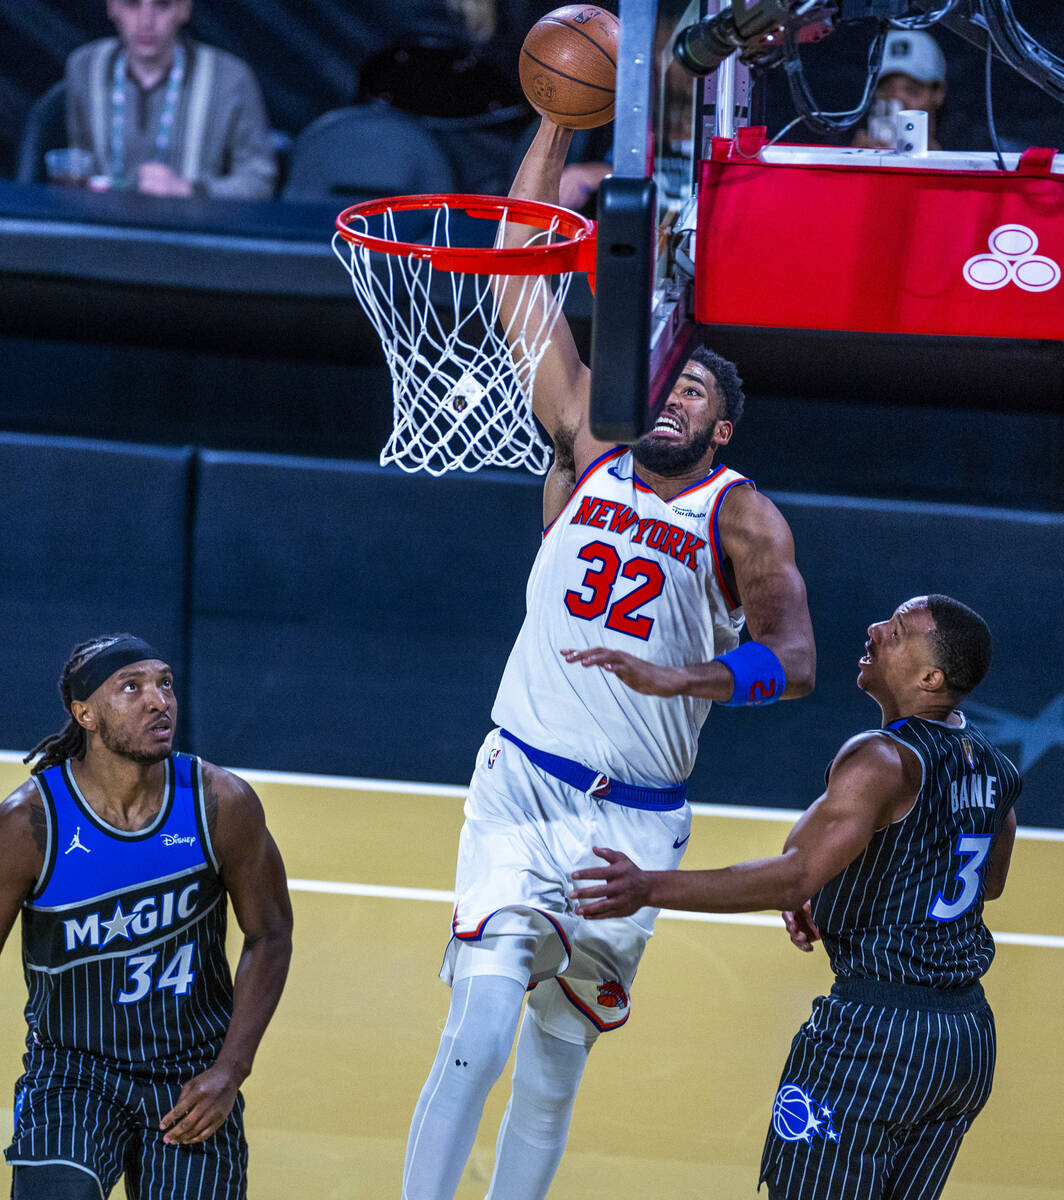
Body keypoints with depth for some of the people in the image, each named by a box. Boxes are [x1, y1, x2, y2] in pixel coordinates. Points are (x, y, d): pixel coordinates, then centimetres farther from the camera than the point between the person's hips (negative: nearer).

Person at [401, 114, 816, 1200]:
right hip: (521, 790, 0)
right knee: (475, 1042, -18)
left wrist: (678, 677, -30)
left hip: (636, 824, 0)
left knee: (552, 1071, 9)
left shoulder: (739, 516, 2)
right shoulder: (587, 457, 6)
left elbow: (794, 661, -12)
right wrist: (557, 125, 0)